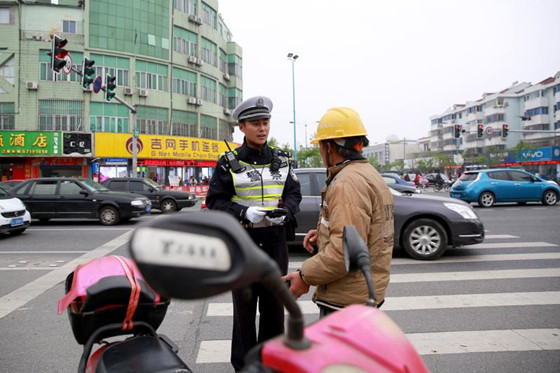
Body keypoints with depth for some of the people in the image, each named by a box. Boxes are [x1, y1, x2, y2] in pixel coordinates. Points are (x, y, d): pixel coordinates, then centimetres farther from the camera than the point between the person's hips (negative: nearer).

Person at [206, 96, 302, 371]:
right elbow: (215, 201, -5)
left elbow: (294, 193, 9)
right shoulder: (229, 163, -3)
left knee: (274, 303, 13)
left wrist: (284, 212, -12)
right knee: (244, 304, 7)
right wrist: (245, 212, -20)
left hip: (276, 240, 3)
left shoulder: (281, 160, 7)